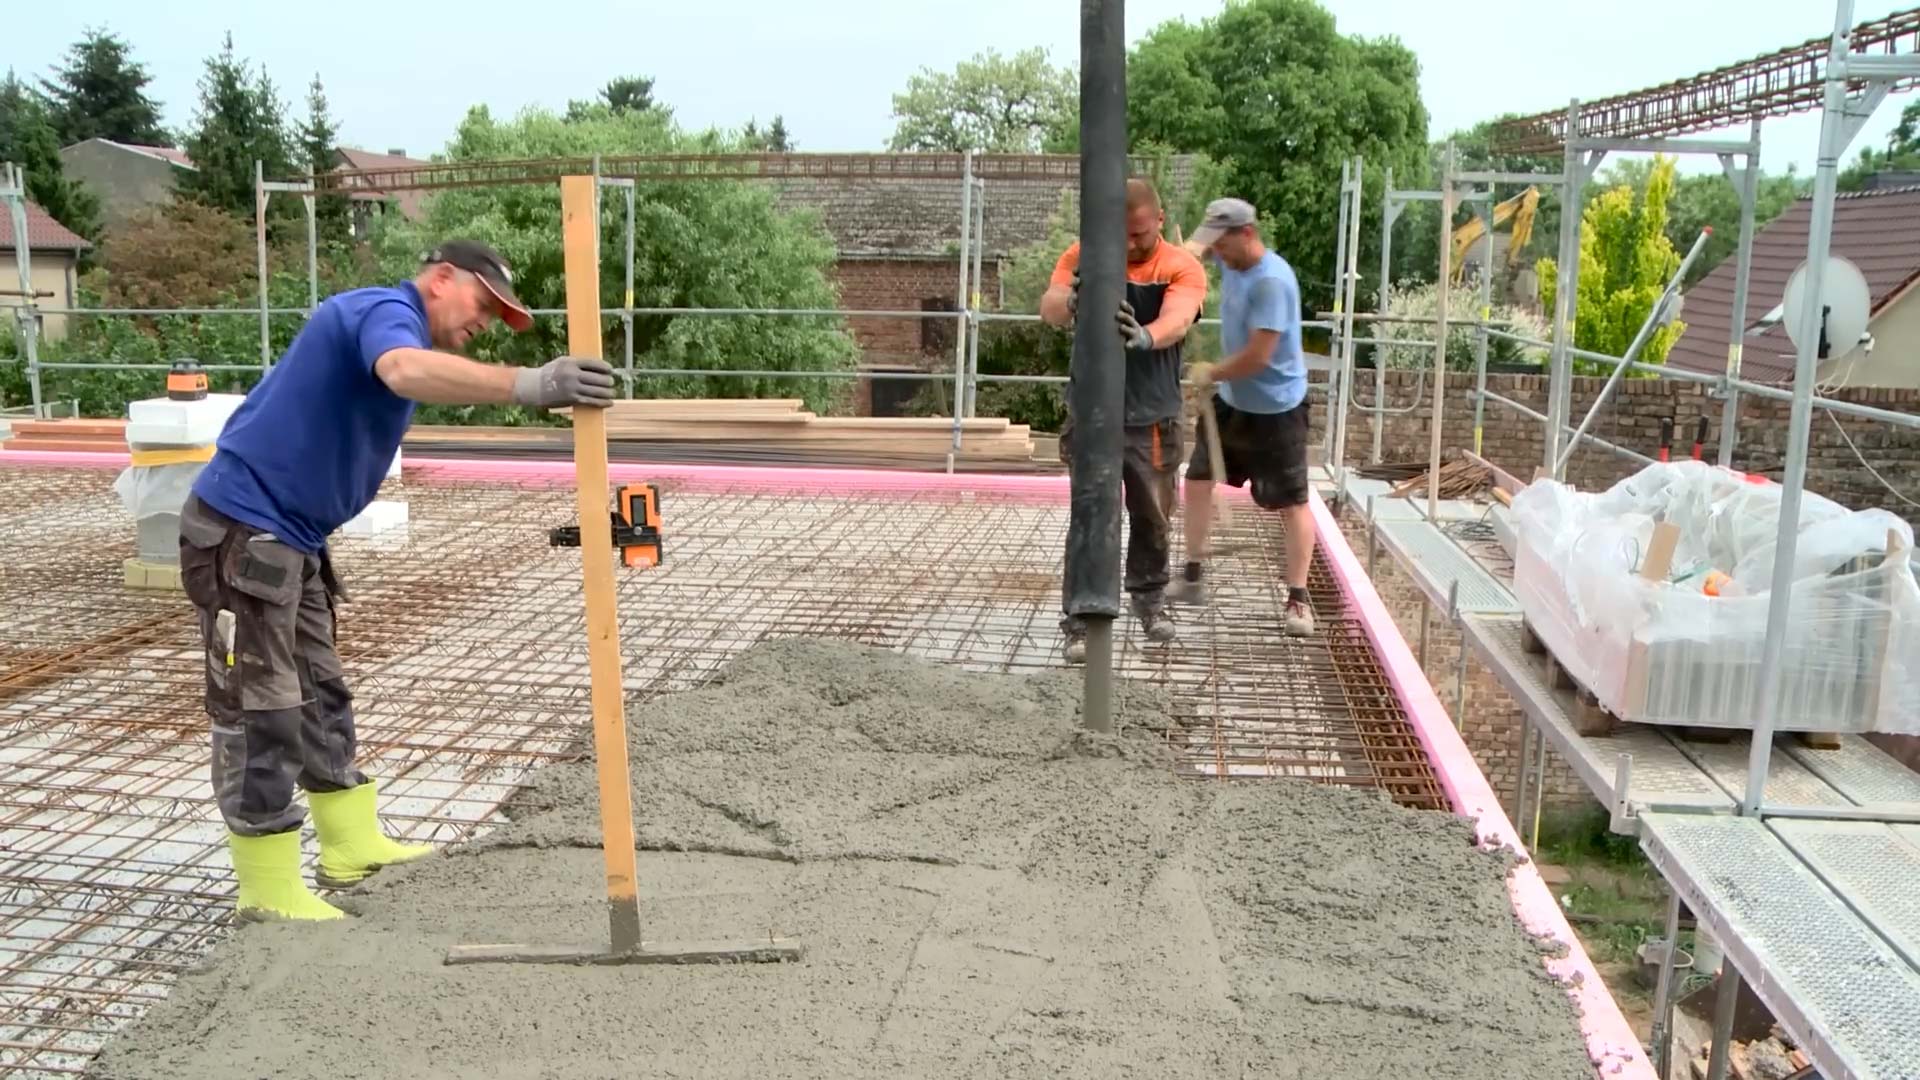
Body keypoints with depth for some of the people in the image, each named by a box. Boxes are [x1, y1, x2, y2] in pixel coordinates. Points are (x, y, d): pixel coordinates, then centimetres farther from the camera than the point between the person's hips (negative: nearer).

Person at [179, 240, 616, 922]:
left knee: (318, 698, 17)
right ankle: (270, 893, 6)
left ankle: (353, 847, 28)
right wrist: (528, 385, -52)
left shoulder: (383, 323, 19)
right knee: (261, 712, -4)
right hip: (242, 532, -11)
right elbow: (405, 370, -40)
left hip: (288, 538, 11)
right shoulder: (388, 309, -14)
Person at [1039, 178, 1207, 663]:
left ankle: (1150, 598, 38)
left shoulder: (1183, 269, -9)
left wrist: (1143, 336, -53)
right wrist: (1071, 300, -48)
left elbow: (1177, 321, -29)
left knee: (1153, 518, 15)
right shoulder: (1083, 256, -6)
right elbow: (1048, 308, -22)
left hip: (1154, 419, 1)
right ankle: (1081, 621, 5)